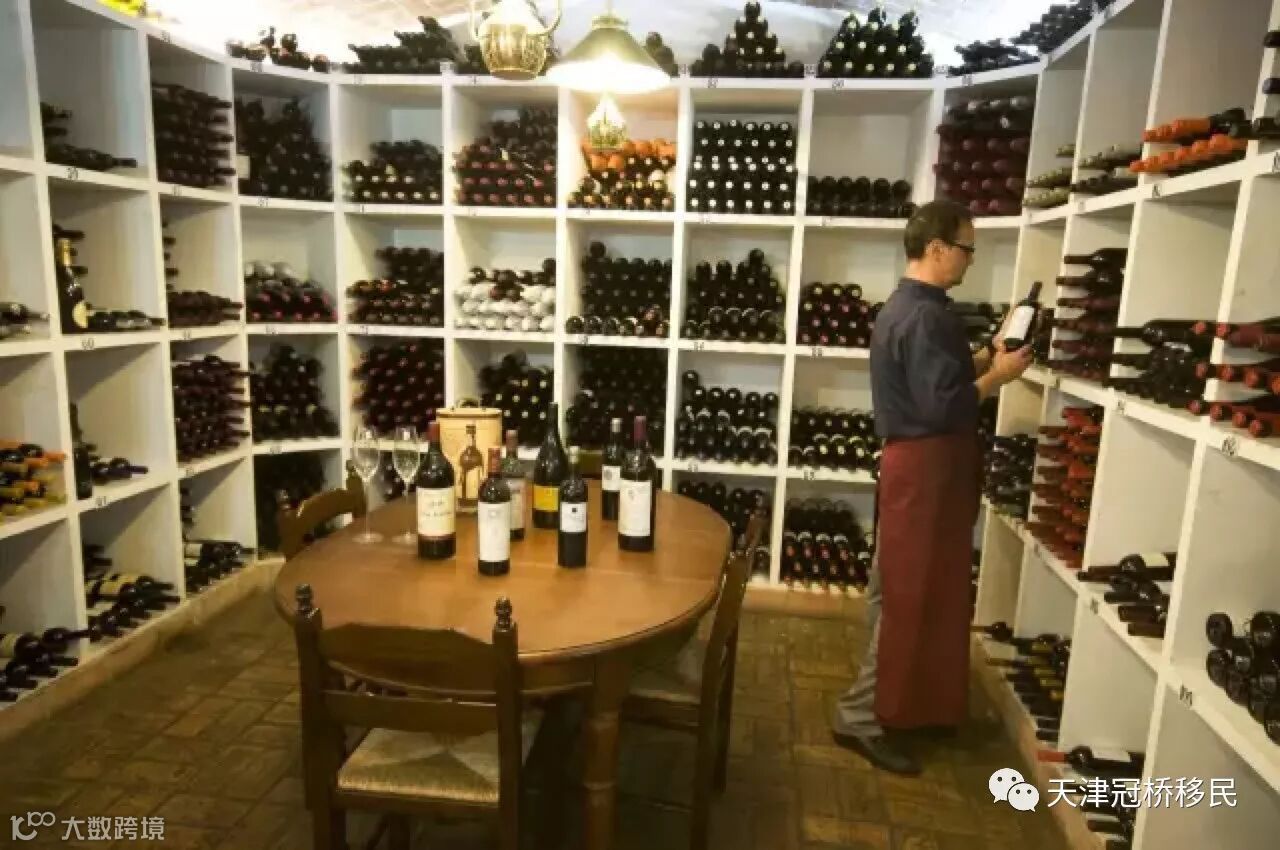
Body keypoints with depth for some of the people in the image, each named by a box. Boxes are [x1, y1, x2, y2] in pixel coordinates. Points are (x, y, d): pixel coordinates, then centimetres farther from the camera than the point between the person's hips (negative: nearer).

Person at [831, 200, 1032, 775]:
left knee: (907, 593, 18)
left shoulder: (907, 306, 14)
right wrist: (997, 376, -13)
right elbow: (941, 405, -25)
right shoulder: (925, 315, -19)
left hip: (919, 463, 11)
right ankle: (861, 716, 8)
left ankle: (897, 702, 32)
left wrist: (987, 355, 9)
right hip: (925, 469, -11)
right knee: (908, 598, -2)